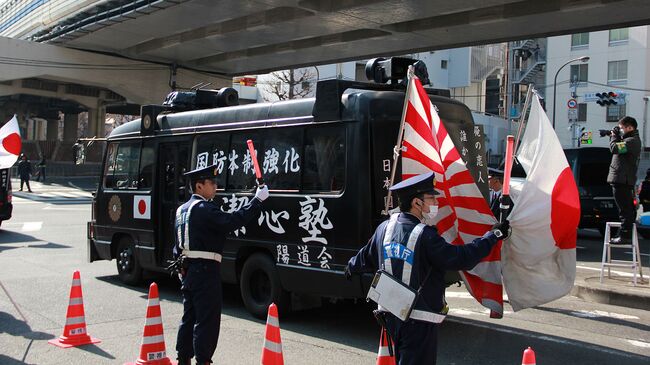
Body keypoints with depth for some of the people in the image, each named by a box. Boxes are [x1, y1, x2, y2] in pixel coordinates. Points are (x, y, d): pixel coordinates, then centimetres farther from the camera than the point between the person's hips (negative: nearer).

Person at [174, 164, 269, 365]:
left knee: (190, 317, 16)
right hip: (205, 270, -10)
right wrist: (258, 200, -22)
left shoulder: (182, 209, 15)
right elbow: (232, 221, -27)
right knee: (207, 319, -4)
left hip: (188, 271, 10)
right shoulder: (205, 208, -14)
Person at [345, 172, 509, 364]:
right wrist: (494, 234, -10)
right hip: (418, 321, -8)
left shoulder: (385, 228, 2)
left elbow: (367, 257, 18)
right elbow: (463, 258, -20)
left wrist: (352, 267, 40)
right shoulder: (425, 235, -22)